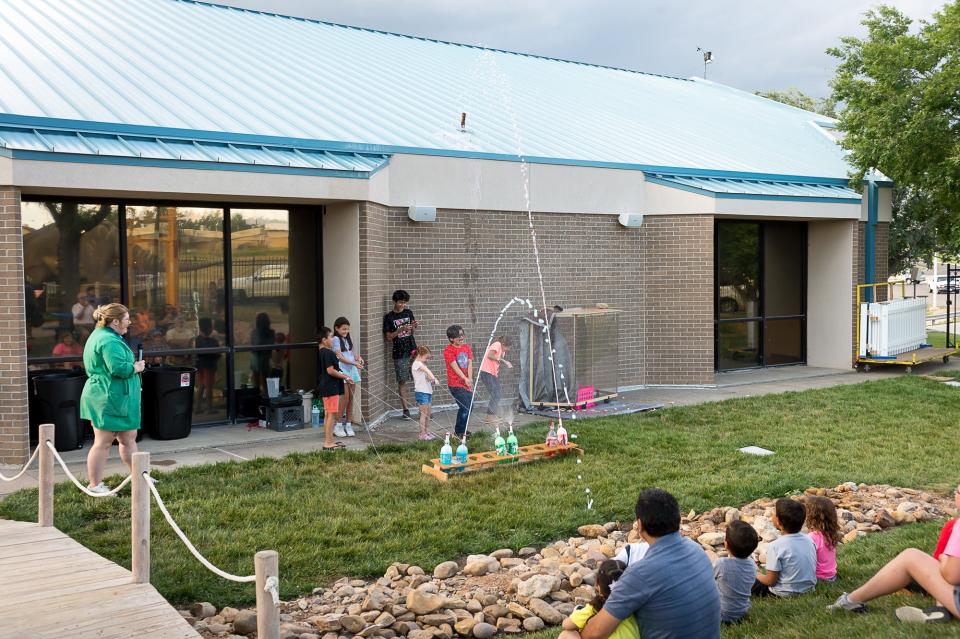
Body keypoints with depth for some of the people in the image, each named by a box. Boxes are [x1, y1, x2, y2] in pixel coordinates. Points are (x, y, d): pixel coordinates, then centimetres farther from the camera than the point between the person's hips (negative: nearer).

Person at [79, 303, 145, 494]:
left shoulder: (101, 335, 16)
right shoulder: (109, 341, -20)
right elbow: (120, 368, -30)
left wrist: (134, 366, 12)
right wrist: (136, 367, -11)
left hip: (118, 399, 11)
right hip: (109, 399, -11)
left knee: (129, 439, 16)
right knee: (103, 443, -3)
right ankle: (95, 485, 5)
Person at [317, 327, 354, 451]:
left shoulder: (321, 352, 13)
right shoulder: (328, 353, -17)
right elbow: (330, 370, -22)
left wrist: (343, 376, 19)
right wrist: (345, 377, -13)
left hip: (325, 387, 10)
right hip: (331, 388, -10)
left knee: (328, 415, 15)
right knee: (332, 414, -6)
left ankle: (328, 440, 21)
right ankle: (328, 443, -4)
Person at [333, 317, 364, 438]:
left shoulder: (348, 339, 14)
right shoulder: (336, 339, -7)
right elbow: (340, 357, -14)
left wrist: (358, 357, -1)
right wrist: (354, 363, -21)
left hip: (352, 369, 7)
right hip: (342, 369, -7)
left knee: (351, 398, 5)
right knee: (345, 397, -9)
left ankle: (348, 425, 12)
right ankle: (338, 426, 1)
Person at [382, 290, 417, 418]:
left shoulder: (408, 313, 9)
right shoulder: (389, 317, -1)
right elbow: (388, 336, -4)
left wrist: (413, 326, -5)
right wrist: (401, 329, -16)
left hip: (412, 350, 3)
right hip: (399, 353, -3)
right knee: (402, 381, 0)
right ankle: (405, 409, 5)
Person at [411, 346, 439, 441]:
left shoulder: (421, 364, 19)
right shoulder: (416, 364, -11)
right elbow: (427, 370, -27)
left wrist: (432, 379, -6)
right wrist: (433, 378, -41)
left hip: (427, 391, 9)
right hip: (421, 392, -9)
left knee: (428, 413, 12)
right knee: (424, 413, -7)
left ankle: (425, 431, 20)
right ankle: (422, 434, -4)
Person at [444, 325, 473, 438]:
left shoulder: (467, 348, 9)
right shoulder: (448, 350, -10)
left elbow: (469, 364, 2)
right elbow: (455, 366, -17)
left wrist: (470, 379, -11)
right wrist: (465, 379, -25)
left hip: (467, 384, 7)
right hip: (455, 384, -7)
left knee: (468, 407, 10)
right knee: (465, 407, -10)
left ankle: (462, 429, 27)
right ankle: (460, 431, 6)